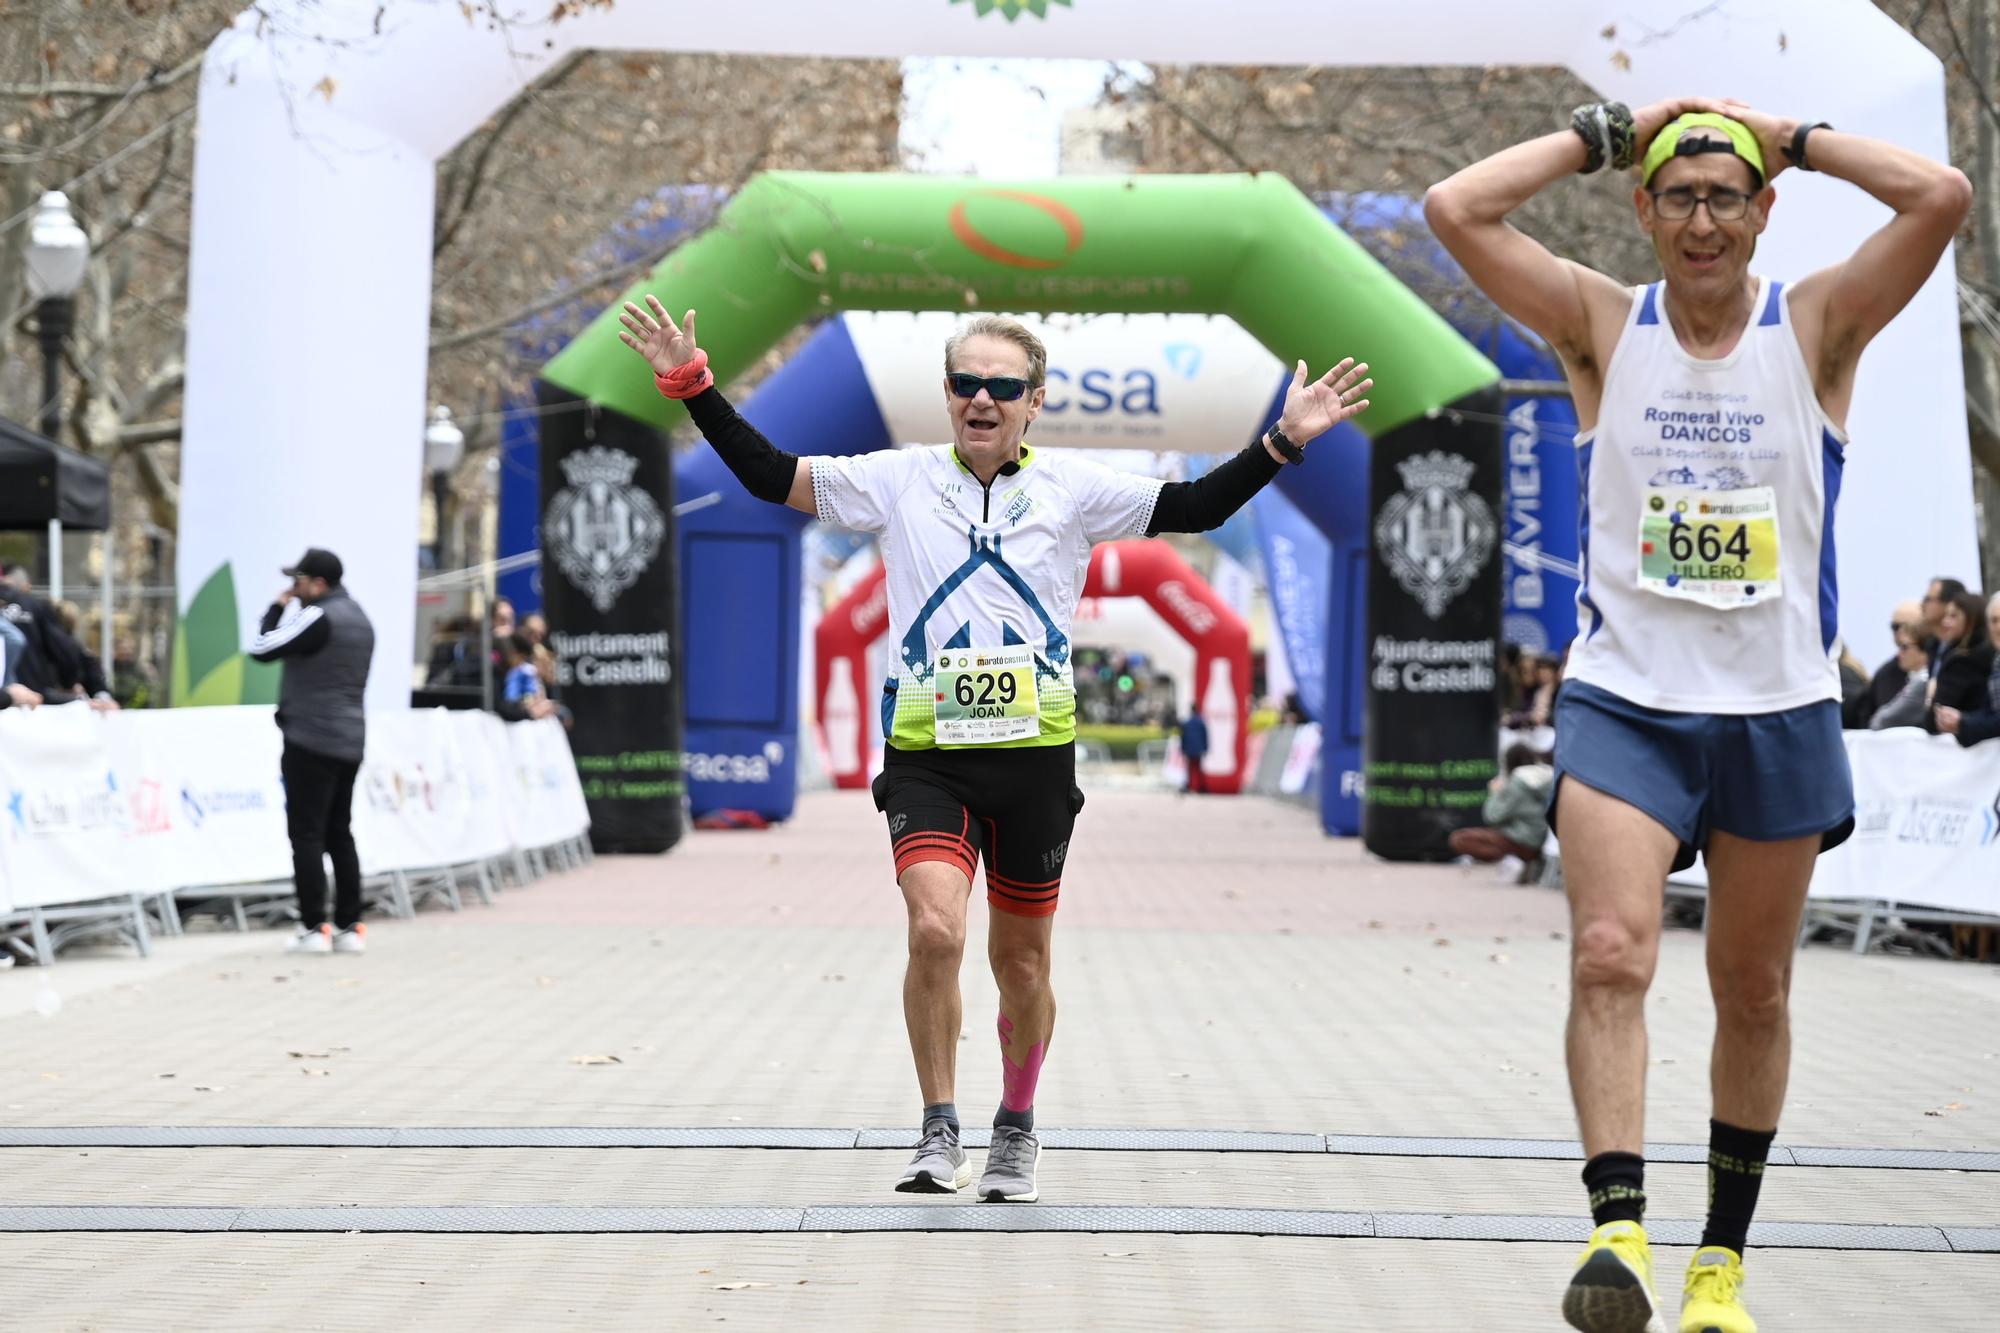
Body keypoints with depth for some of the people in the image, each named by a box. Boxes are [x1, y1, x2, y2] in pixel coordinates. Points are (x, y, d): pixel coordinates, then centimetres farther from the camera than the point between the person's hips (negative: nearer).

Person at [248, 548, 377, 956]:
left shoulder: (319, 617, -13)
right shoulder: (359, 619, 16)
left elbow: (262, 649, -13)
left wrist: (277, 608, 2)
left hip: (311, 738, -9)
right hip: (349, 738, 9)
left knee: (307, 834, -6)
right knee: (339, 834, 11)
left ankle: (313, 927, -9)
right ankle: (349, 927, 9)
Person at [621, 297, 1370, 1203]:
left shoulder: (1070, 489, 3)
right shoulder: (898, 480, 2)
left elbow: (1195, 508, 7)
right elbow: (769, 475, 3)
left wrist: (1283, 441, -3)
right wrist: (693, 386, -4)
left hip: (1034, 755, 1)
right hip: (926, 756, -1)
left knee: (1022, 960, 10)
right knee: (935, 929, -21)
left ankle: (1016, 1131, 32)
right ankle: (939, 1132, -6)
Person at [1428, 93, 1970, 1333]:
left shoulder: (1818, 326, -2)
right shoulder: (1603, 326, 0)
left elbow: (1942, 197, -16)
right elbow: (1457, 209, -9)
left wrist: (1793, 137, -7)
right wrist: (1606, 131, -3)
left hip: (1779, 711, 1)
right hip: (1625, 704, -1)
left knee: (1753, 992, 11)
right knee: (1611, 956, -21)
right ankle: (1620, 1230, -26)